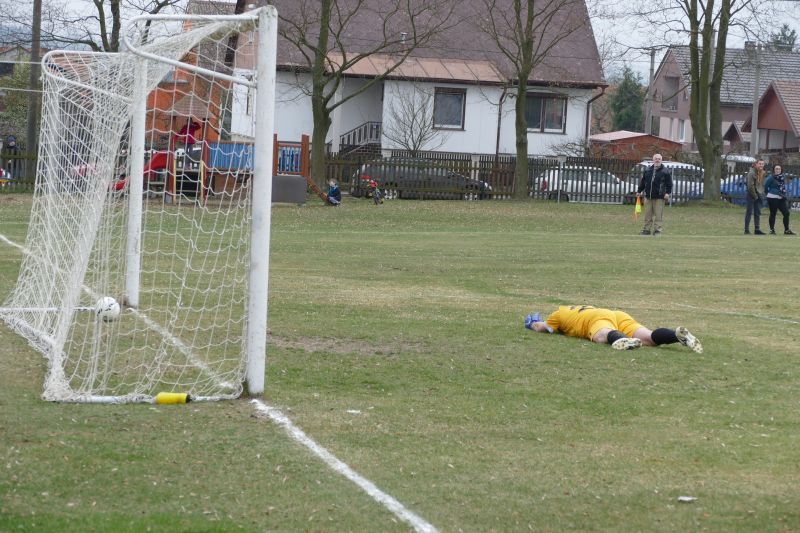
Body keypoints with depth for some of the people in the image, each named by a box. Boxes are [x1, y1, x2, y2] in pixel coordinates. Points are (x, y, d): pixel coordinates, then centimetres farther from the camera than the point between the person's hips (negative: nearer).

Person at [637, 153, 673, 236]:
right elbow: (642, 182, 20)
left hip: (659, 198, -4)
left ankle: (657, 230, 1)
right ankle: (646, 229, 14)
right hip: (648, 196, 4)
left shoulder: (665, 171, 1)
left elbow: (669, 183, 0)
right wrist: (639, 191, 18)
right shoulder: (647, 170, 12)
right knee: (648, 214, 8)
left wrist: (667, 193, -10)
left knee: (658, 215, -3)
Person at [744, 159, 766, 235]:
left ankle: (757, 229, 11)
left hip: (759, 195, 7)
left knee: (757, 213, 8)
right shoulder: (752, 173, -15)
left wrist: (762, 194, 6)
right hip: (751, 195, -7)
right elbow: (750, 186, -18)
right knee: (749, 212, -3)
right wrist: (755, 196, -14)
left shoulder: (763, 173, 9)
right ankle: (746, 230, 0)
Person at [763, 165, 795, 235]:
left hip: (782, 198, 6)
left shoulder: (783, 178, 9)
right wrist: (769, 194, 5)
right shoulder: (771, 177, -10)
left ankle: (786, 230, 8)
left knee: (786, 213, 1)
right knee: (773, 214, 1)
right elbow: (766, 187, -6)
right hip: (772, 198, -6)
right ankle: (772, 229, 12)